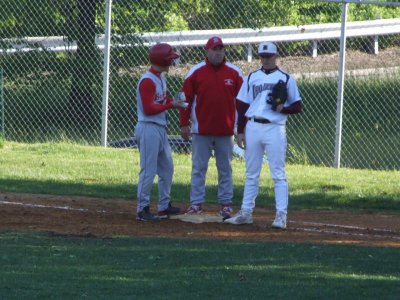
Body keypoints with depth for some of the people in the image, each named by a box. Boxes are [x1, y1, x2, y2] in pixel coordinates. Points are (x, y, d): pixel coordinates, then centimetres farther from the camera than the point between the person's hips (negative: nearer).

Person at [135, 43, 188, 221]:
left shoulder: (161, 78, 14)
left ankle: (164, 206, 25)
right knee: (148, 170, -8)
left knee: (167, 168, 16)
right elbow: (149, 109, -20)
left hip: (160, 128, 10)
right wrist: (171, 105, -17)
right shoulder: (147, 81, -16)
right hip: (149, 128, -10)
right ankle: (142, 209, -4)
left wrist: (174, 102, 0)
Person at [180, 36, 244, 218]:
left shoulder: (234, 73, 3)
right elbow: (186, 98, 0)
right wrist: (184, 124, -4)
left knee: (225, 169, 7)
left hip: (226, 130, 1)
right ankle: (196, 203, 6)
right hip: (201, 130, -1)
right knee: (198, 168, 2)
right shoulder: (195, 72, 0)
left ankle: (226, 203, 12)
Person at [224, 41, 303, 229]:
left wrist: (283, 108, -15)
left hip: (275, 129, -4)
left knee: (278, 174, -6)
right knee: (251, 174, 10)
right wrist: (240, 131, 5)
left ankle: (281, 215, -7)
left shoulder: (286, 79, 3)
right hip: (253, 127, 4)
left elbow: (298, 106, 4)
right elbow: (242, 106, 12)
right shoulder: (252, 78, 12)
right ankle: (246, 212, 15)